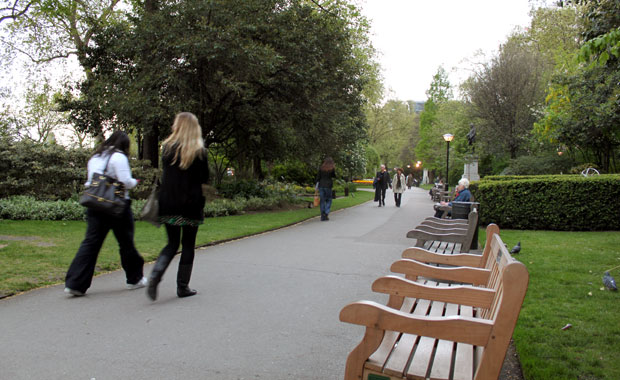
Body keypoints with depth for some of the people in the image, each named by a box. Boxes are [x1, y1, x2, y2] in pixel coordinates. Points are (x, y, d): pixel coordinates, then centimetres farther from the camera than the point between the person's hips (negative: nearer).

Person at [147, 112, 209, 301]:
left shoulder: (167, 147, 2)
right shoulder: (199, 150, -4)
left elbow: (165, 172, 13)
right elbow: (204, 180, -3)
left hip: (168, 203, 3)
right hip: (191, 204, -2)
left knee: (172, 243, 15)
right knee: (188, 245, 9)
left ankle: (156, 274, -8)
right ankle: (183, 287, 13)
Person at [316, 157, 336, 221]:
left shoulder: (321, 168, 4)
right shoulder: (332, 168, -2)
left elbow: (318, 177, 2)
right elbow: (334, 176, 12)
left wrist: (317, 185, 8)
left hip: (321, 185, 3)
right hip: (328, 185, -2)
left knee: (322, 200, 8)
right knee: (328, 200, 10)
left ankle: (322, 216, 7)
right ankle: (326, 214, -5)